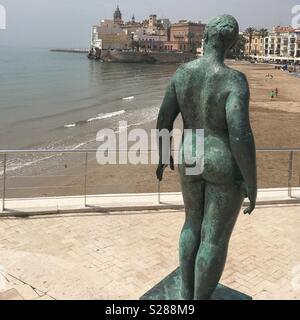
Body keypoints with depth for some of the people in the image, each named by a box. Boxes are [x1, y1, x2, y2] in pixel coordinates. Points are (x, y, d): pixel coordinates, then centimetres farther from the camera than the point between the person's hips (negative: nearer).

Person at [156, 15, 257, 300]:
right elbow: (240, 135, -27)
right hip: (225, 166, -5)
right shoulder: (234, 80, -21)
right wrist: (252, 184, -16)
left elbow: (164, 119, 0)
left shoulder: (182, 73, -4)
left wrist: (163, 155, 17)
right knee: (215, 239, 9)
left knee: (194, 223, 26)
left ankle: (186, 294, 38)